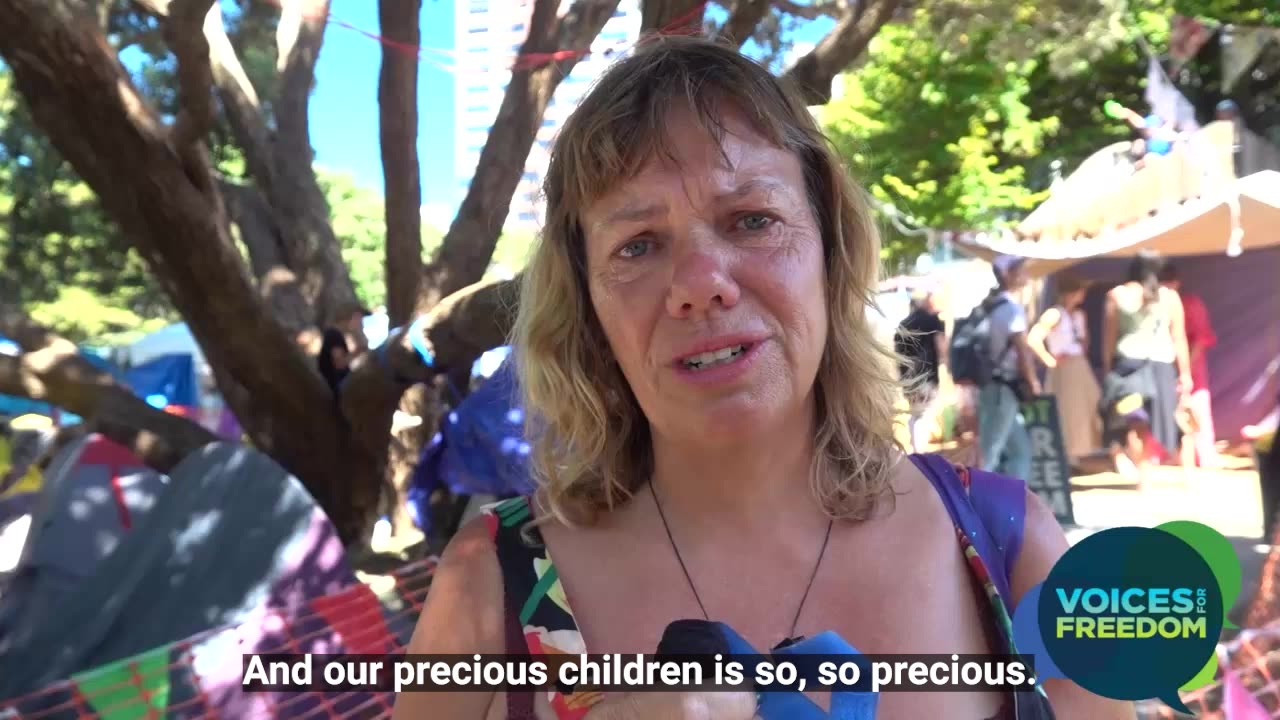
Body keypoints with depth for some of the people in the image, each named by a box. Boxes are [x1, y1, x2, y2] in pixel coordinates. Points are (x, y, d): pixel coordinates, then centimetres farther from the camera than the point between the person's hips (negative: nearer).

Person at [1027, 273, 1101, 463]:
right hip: (1064, 370, -8)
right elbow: (1033, 339, -25)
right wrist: (1050, 361, -18)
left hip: (1081, 368, 8)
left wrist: (1084, 351, 13)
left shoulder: (1079, 315, 13)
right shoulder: (1054, 315, -12)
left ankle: (1075, 457, 18)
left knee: (1089, 409, 8)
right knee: (1066, 414, -4)